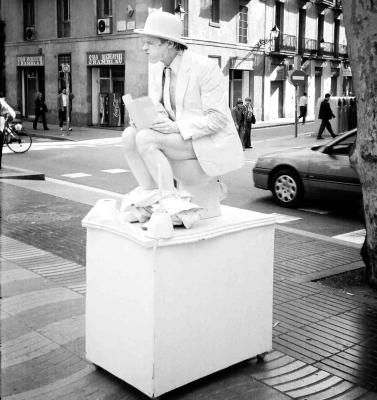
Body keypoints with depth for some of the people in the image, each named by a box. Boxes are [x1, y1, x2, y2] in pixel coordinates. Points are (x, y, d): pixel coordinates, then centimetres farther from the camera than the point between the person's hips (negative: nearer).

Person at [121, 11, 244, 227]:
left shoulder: (205, 67, -18)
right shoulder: (157, 69, 5)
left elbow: (218, 118, -19)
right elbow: (156, 108, 11)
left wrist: (176, 127, -28)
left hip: (210, 144, -8)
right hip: (181, 138, 8)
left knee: (145, 138, -25)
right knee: (130, 135, -13)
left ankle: (171, 199, -16)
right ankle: (149, 191, -12)